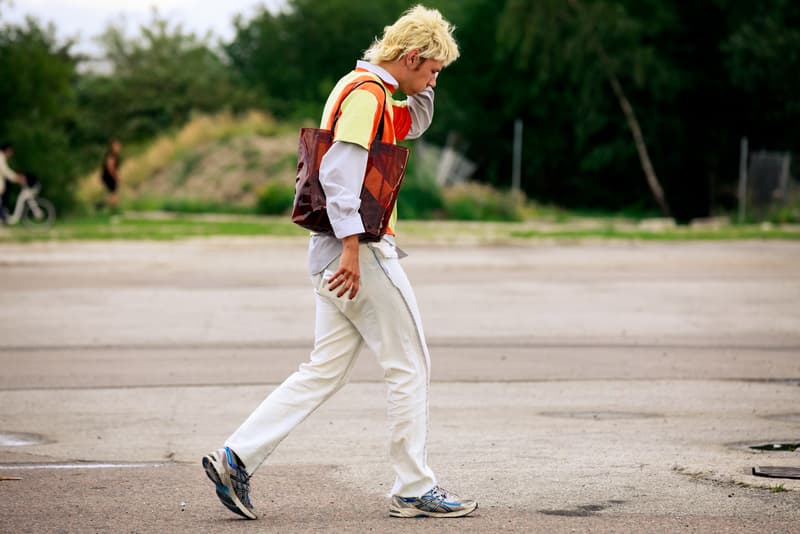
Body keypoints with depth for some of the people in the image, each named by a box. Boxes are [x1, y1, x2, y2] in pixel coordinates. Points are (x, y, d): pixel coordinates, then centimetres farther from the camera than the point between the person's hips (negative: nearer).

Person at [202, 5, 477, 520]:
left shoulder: (372, 91, 19)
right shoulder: (365, 92, -13)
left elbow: (415, 124, 36)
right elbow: (341, 169, -22)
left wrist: (419, 87, 18)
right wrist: (351, 245, -26)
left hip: (342, 255, 10)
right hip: (360, 249, -10)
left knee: (324, 372, 9)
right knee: (410, 366, -1)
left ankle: (236, 458, 4)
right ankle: (414, 488, 4)